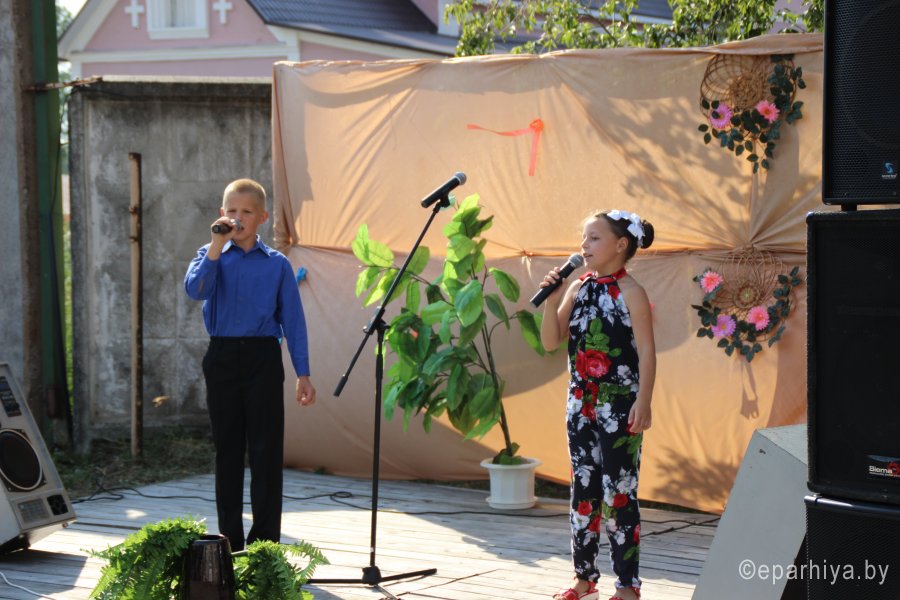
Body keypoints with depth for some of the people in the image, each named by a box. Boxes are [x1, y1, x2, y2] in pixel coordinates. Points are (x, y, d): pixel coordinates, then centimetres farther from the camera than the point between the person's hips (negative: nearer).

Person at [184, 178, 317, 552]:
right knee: (227, 450, 8)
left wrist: (303, 374, 1)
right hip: (222, 357, 1)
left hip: (263, 359, -1)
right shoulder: (212, 256, 7)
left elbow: (293, 319, 5)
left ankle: (265, 540, 5)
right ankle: (230, 540, 16)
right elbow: (195, 289, -14)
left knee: (266, 451, -1)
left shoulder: (277, 264, 5)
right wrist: (217, 244, -17)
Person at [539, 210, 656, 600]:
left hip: (618, 404, -7)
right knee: (582, 488, 11)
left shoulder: (629, 292, -8)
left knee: (618, 492, -4)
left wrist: (643, 402, -19)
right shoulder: (578, 289, 9)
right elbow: (550, 341, 7)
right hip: (582, 403, 7)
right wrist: (552, 300, -7)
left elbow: (646, 352, -12)